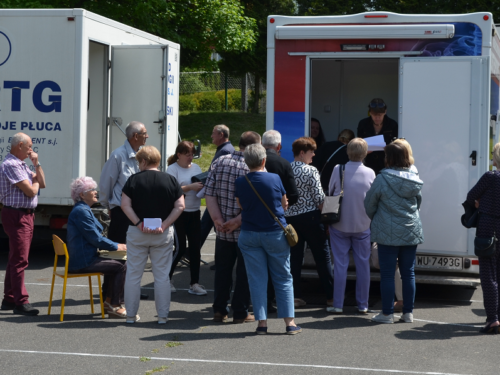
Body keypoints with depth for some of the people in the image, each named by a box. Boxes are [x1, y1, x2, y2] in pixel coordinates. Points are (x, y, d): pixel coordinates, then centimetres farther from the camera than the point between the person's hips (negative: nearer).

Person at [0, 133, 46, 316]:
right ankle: (21, 302, -9)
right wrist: (35, 183, 3)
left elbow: (42, 183, 18)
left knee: (15, 259, 14)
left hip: (26, 215, 10)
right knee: (20, 260, -10)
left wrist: (36, 164, 7)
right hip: (16, 216, -10)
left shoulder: (22, 165, 16)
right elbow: (30, 191, -19)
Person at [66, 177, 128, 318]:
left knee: (119, 263, 14)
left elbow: (96, 237, 23)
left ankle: (109, 301, 17)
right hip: (83, 262, -11)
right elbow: (95, 238, -17)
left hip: (87, 258, 11)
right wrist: (117, 246, -6)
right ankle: (115, 307, -9)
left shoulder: (84, 210, 20)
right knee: (123, 266, -14)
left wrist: (116, 245, 10)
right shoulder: (81, 211, -15)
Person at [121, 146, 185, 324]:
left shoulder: (134, 179, -2)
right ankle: (163, 315, 9)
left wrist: (138, 224, -11)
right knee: (162, 275, 8)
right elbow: (180, 206, -5)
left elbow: (125, 205, -10)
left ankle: (131, 314, 14)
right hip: (163, 235, 1)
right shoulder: (170, 180, 2)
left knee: (133, 274, 9)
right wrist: (164, 225, -9)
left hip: (137, 233, -1)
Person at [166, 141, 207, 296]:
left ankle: (194, 284, 9)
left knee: (195, 248, 4)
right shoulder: (173, 169, -7)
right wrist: (190, 187, -23)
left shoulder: (196, 168, 11)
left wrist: (203, 187, -7)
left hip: (194, 213, 6)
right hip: (179, 213, -6)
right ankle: (167, 278, 17)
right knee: (180, 248, -4)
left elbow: (201, 188, 15)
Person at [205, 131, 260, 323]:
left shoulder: (220, 162, 0)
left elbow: (209, 194, -4)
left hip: (223, 231, 4)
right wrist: (238, 221, -14)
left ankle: (219, 311, 19)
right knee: (244, 272, 8)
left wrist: (218, 219, -7)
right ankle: (240, 313, 12)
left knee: (222, 270, 15)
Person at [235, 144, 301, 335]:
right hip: (275, 233, -1)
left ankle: (262, 322, 6)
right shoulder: (275, 179, -10)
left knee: (257, 280, 7)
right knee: (283, 279, 8)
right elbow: (284, 204, 2)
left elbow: (241, 206, 5)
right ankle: (289, 322, 7)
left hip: (249, 235, 1)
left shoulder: (240, 183, -6)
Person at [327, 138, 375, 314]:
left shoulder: (338, 170, -12)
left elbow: (330, 192, 0)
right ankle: (363, 305, 14)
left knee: (340, 265, 5)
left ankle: (338, 305, 7)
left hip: (340, 225, -1)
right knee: (363, 264, 9)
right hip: (362, 225, 1)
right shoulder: (370, 173, -9)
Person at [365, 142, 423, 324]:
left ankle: (387, 313, 5)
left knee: (387, 274, 2)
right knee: (408, 273, 10)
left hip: (388, 233, -4)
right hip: (411, 232, 4)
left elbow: (369, 204, -1)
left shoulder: (382, 179, -11)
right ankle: (408, 312, 13)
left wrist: (376, 220, 18)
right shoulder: (414, 180, 2)